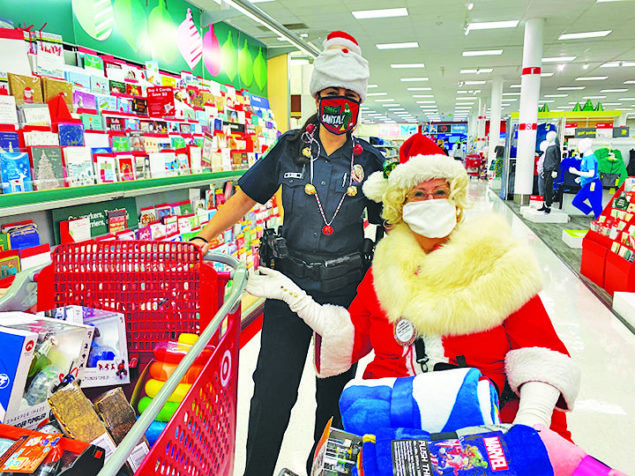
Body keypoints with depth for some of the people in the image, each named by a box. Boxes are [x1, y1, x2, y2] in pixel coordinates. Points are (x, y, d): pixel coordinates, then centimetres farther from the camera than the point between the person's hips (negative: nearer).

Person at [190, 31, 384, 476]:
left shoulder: (371, 160, 1)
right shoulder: (289, 149, 0)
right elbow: (245, 198, 4)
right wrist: (205, 237, -7)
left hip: (347, 290, 1)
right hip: (290, 286, 0)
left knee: (336, 392, 16)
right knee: (272, 394, 5)